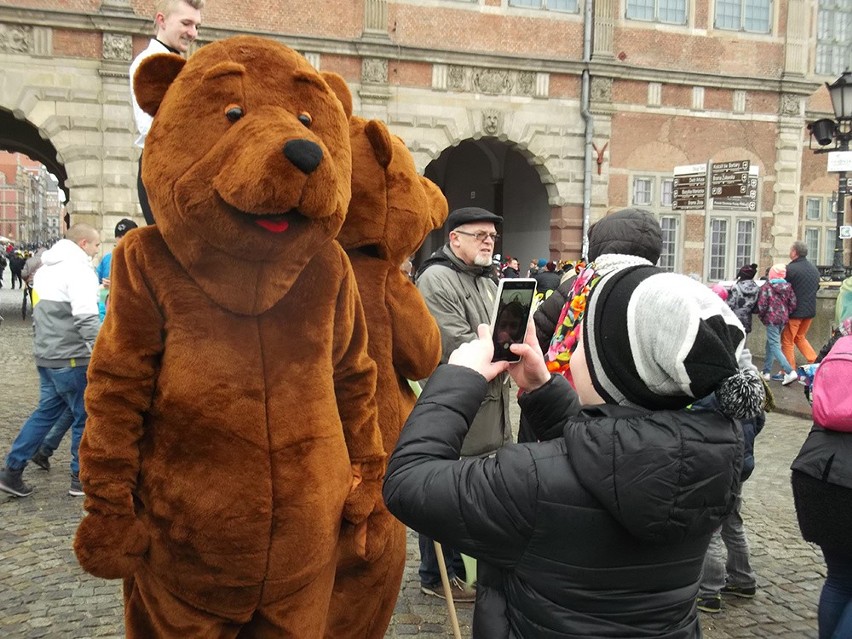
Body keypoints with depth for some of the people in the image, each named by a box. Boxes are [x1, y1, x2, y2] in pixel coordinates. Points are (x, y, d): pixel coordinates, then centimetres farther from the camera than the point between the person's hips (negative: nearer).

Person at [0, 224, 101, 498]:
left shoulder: (47, 268, 15)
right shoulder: (78, 269, -16)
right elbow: (86, 318, -25)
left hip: (46, 354, 9)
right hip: (70, 357, -9)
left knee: (46, 411, 17)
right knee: (86, 416, 4)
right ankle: (82, 478, 13)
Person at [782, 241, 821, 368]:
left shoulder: (790, 269, -17)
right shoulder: (814, 269, 8)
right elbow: (817, 287, 19)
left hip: (794, 311, -7)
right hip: (810, 310, 7)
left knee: (787, 341, 3)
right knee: (800, 337, 24)